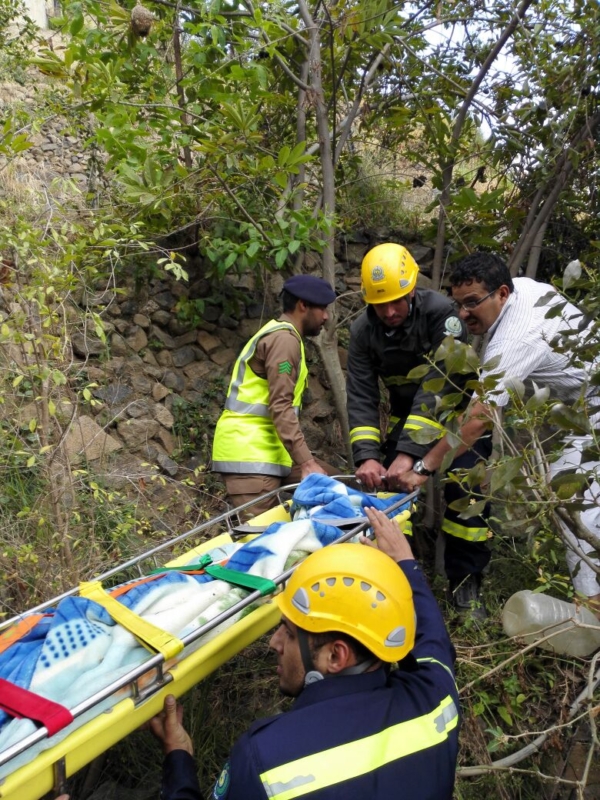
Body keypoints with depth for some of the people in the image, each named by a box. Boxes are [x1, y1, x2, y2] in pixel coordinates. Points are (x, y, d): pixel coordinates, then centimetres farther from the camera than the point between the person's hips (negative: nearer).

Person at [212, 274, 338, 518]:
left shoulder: (277, 334, 21)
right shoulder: (284, 338, -11)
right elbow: (280, 407, -21)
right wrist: (306, 462, -25)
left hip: (261, 446, 10)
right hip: (248, 450, -10)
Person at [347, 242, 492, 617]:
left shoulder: (441, 313, -28)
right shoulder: (363, 330, -14)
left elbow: (437, 389, -35)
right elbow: (361, 396, -18)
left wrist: (410, 453, -42)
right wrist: (367, 455, -31)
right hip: (406, 413, 4)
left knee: (464, 487, -16)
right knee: (392, 482, -2)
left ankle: (466, 579, 1)